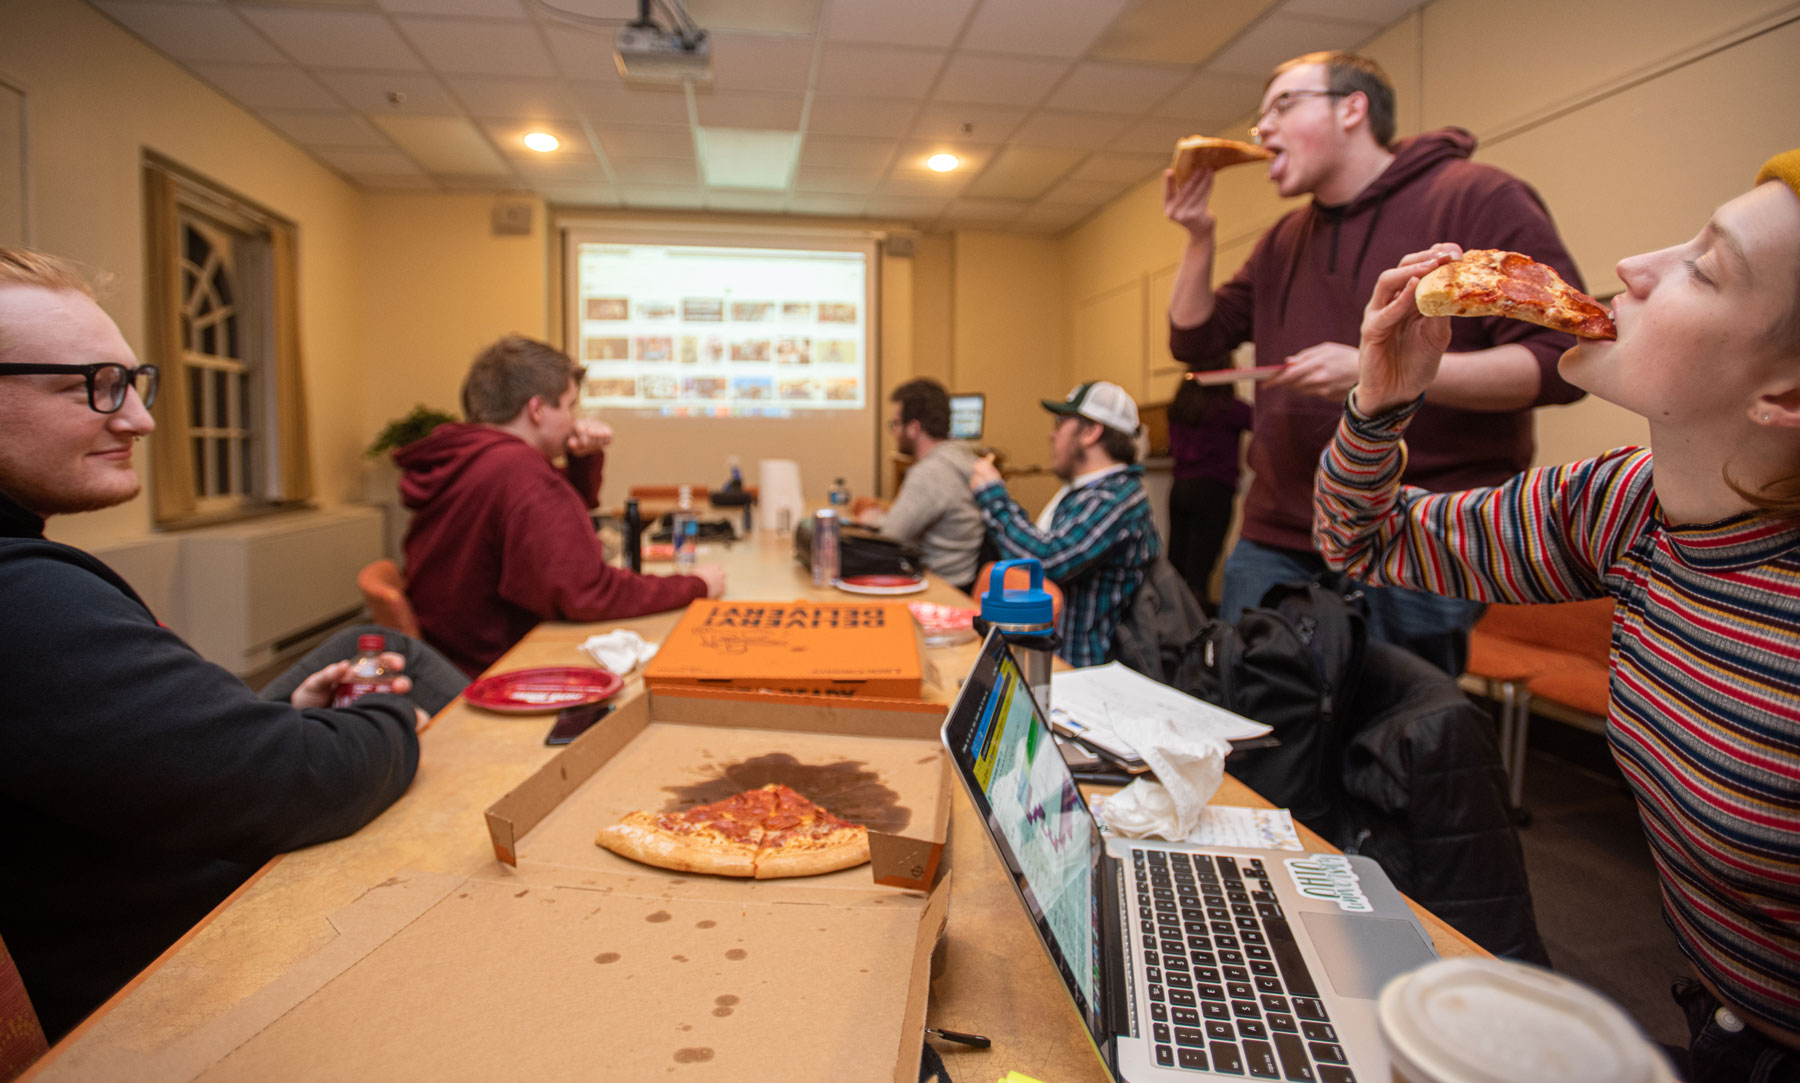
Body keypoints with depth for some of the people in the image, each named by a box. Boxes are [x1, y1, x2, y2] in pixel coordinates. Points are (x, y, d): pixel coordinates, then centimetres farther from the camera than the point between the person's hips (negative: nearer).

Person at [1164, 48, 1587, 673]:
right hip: (1274, 544, 6)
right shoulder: (1282, 242, 18)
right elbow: (1196, 341, 18)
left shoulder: (1477, 199, -3)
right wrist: (1199, 237, 5)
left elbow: (1562, 360, -11)